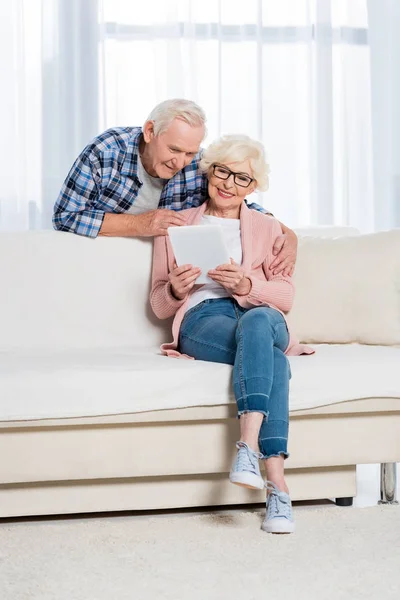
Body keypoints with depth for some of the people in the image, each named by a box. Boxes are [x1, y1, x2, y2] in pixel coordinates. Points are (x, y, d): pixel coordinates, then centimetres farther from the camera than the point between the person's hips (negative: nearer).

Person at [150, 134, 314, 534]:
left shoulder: (267, 228, 24)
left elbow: (285, 296, 10)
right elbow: (159, 306, 18)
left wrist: (246, 283, -11)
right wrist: (175, 290, -7)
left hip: (262, 317, 1)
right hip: (201, 318, -1)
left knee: (258, 320, -40)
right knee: (270, 356, -37)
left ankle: (248, 449, -48)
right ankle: (277, 484, -46)